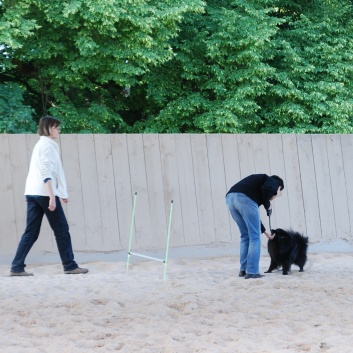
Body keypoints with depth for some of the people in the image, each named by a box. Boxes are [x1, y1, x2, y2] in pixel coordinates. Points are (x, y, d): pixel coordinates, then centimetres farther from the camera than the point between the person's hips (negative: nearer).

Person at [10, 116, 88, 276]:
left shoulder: (40, 144, 22)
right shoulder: (48, 144, -7)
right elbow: (46, 172, -17)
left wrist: (60, 193, 26)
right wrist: (52, 197, -21)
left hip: (32, 192, 9)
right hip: (44, 192, -9)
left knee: (31, 232, 5)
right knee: (62, 229, 0)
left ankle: (17, 267, -2)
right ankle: (70, 266, 5)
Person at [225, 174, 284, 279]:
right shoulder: (274, 182, 19)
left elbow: (252, 217, 42)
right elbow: (266, 189, -10)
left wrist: (265, 231, 50)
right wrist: (268, 205, 8)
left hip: (230, 197, 8)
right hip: (245, 199, -8)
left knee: (245, 235, 21)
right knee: (254, 237, 4)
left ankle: (243, 270, 22)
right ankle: (252, 272, 3)